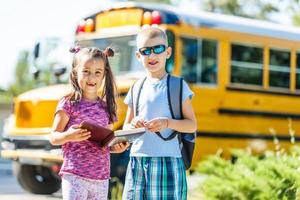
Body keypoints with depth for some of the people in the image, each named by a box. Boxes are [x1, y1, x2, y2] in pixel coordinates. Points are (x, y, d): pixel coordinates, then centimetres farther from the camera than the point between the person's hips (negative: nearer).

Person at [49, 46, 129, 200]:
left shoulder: (106, 107, 12)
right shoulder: (69, 104, -3)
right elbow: (53, 138, -3)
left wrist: (117, 147, -2)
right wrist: (68, 136, -24)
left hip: (101, 178, 5)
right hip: (75, 176, -5)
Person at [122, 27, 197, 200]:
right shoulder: (136, 89, 12)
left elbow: (192, 125, -1)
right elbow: (126, 127, 17)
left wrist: (167, 123, -18)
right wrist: (133, 125, -7)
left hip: (167, 160, -4)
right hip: (138, 161, 4)